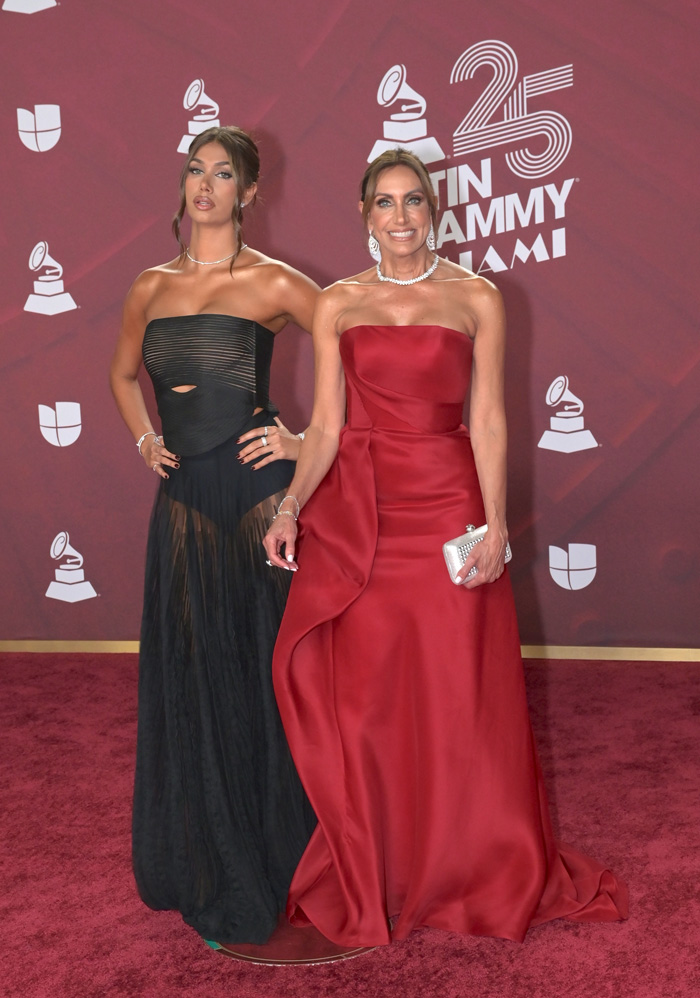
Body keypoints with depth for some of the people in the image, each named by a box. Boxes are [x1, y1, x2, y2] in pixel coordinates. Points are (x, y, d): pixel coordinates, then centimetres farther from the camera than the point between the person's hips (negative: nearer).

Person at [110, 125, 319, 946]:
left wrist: (310, 438, -7)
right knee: (192, 676, 10)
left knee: (264, 668, 2)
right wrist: (143, 438, 12)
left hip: (257, 488, -4)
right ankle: (208, 868, 28)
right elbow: (124, 372, 27)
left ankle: (278, 860, 21)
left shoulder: (272, 283, -2)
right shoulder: (151, 287, 11)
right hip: (184, 497, 4)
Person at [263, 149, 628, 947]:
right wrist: (291, 508, -11)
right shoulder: (337, 305, 7)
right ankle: (369, 879, 24)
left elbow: (488, 419, 0)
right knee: (360, 696, 6)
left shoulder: (476, 299, 4)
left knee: (456, 697, 4)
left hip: (446, 505, -1)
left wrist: (494, 523, -9)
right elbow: (325, 424, 2)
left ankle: (478, 873, 25)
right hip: (354, 513, 2)